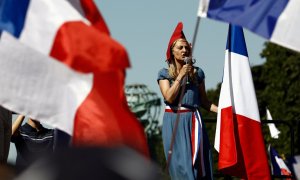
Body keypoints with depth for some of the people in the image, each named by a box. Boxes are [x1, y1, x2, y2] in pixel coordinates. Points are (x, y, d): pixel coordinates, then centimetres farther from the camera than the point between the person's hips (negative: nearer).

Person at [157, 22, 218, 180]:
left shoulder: (197, 72, 10)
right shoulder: (164, 73, 3)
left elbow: (204, 101, 13)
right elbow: (169, 97, -11)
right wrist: (181, 75, -10)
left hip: (193, 121, 2)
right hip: (174, 122, -2)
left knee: (198, 163, -4)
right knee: (181, 164, -7)